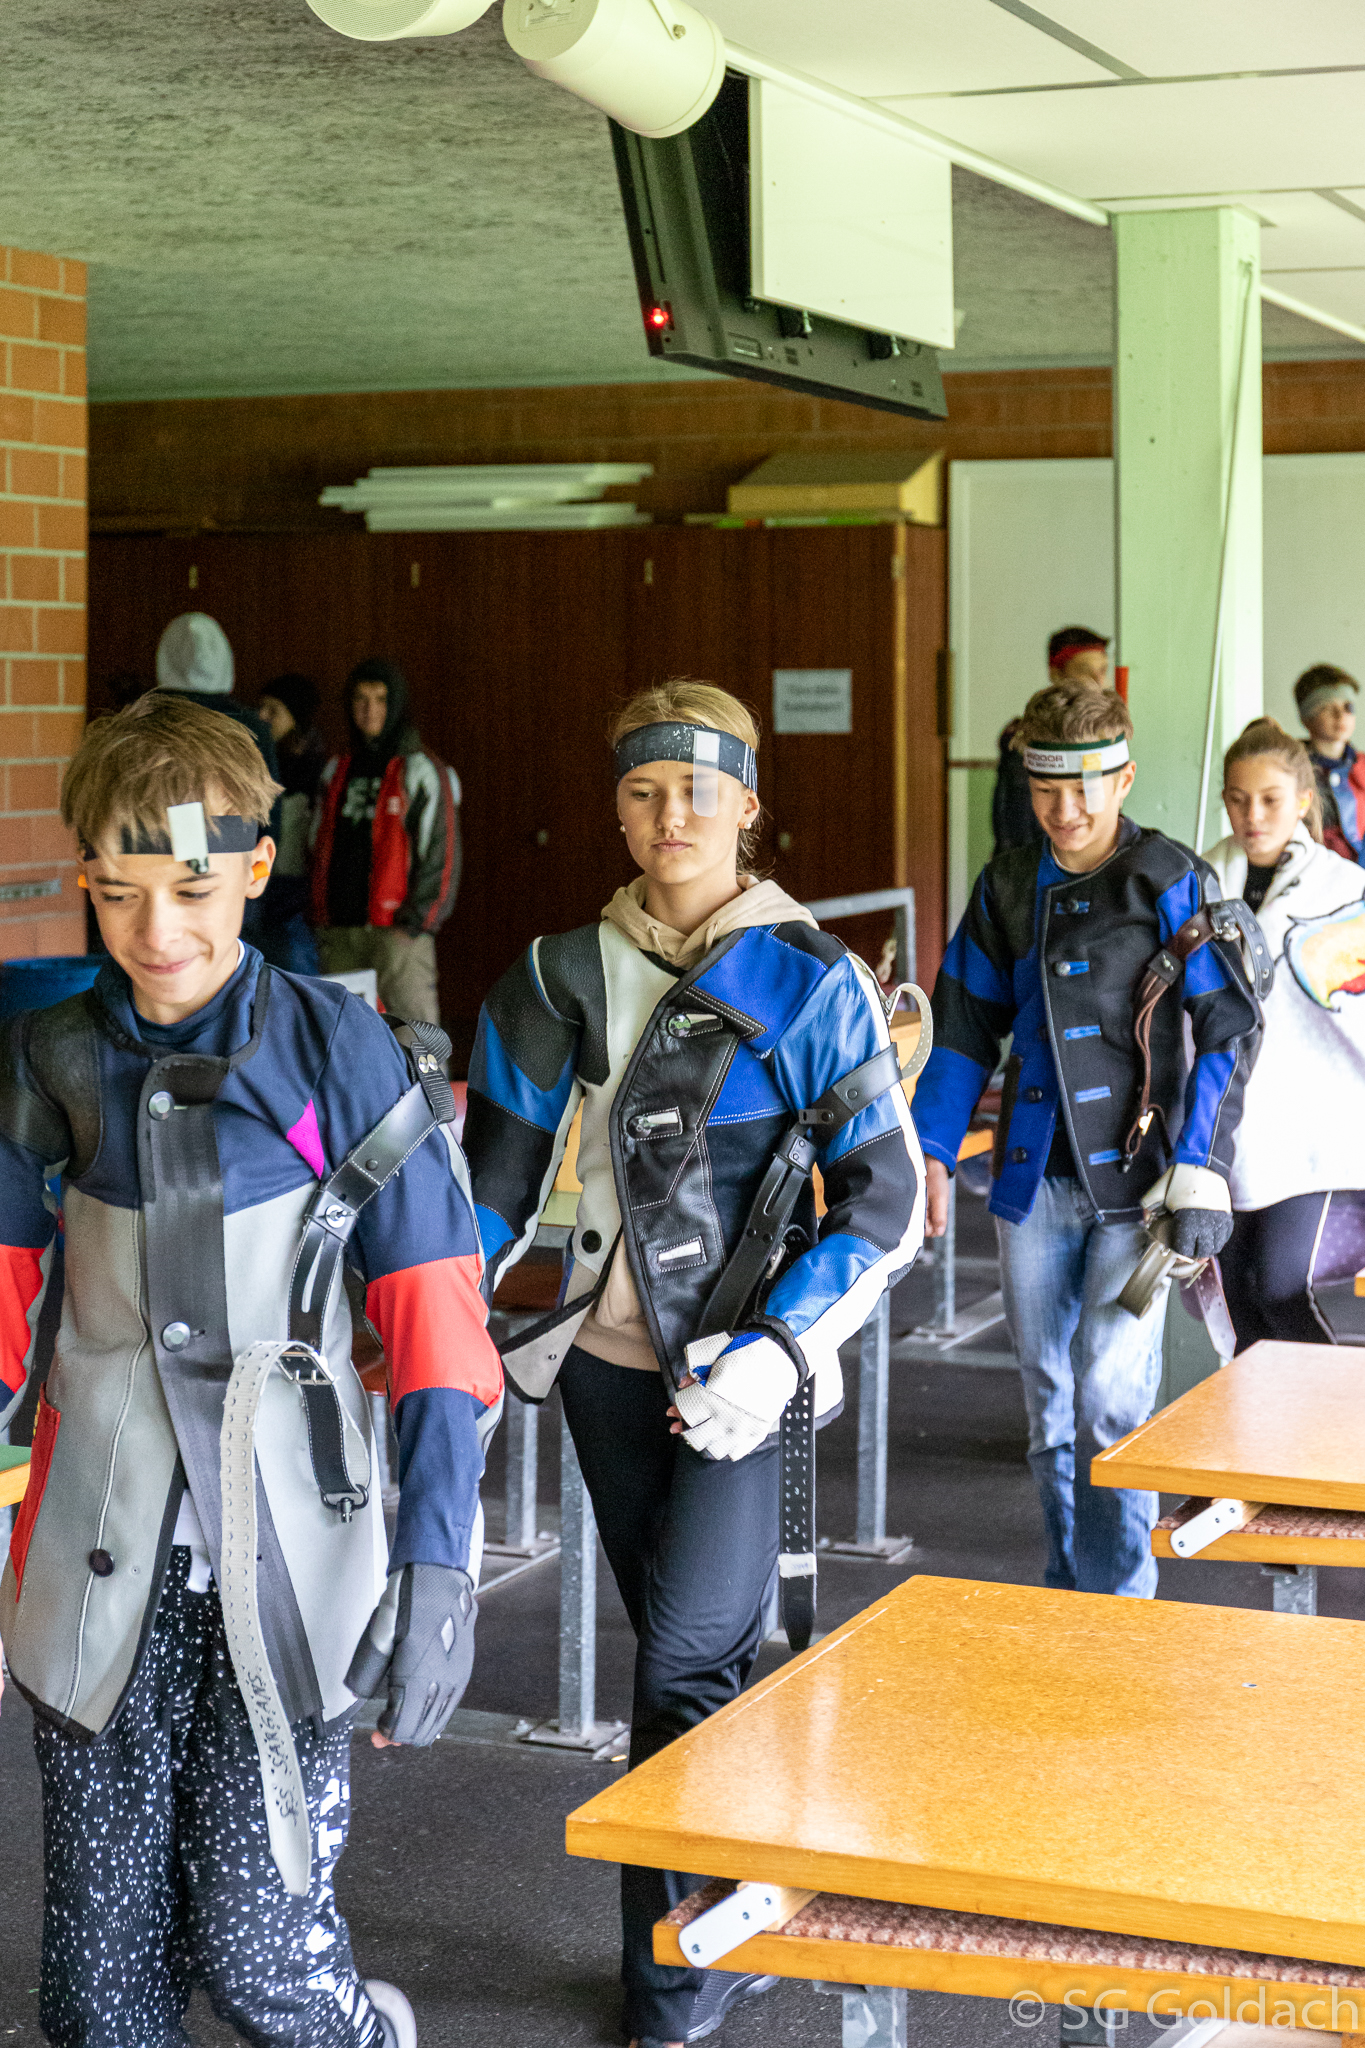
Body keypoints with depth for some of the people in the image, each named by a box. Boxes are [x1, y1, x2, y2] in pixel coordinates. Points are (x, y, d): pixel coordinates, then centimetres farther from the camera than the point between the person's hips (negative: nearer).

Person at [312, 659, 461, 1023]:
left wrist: (415, 922, -12)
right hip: (339, 933, 6)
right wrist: (322, 924, 13)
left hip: (398, 930, -6)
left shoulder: (419, 771, -3)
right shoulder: (336, 772, 16)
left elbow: (441, 856, -6)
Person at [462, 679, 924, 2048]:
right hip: (609, 1359, 5)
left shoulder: (806, 982, -9)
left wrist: (774, 1351, -20)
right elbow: (498, 1177, 11)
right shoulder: (567, 975, 4)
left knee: (685, 1659, -9)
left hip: (735, 1367, -5)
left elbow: (887, 1199, -10)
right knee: (682, 1649, 13)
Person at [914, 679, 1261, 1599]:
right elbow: (965, 1027, 16)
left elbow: (1229, 1030, -6)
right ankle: (1069, 1594, 25)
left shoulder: (1171, 882, -6)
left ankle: (1120, 1609, 2)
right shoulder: (1009, 886, 8)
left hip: (1133, 1179, -5)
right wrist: (933, 1152, 8)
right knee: (1050, 1403, 11)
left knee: (1111, 1402, -11)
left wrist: (1201, 1173, -13)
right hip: (1034, 1178, 5)